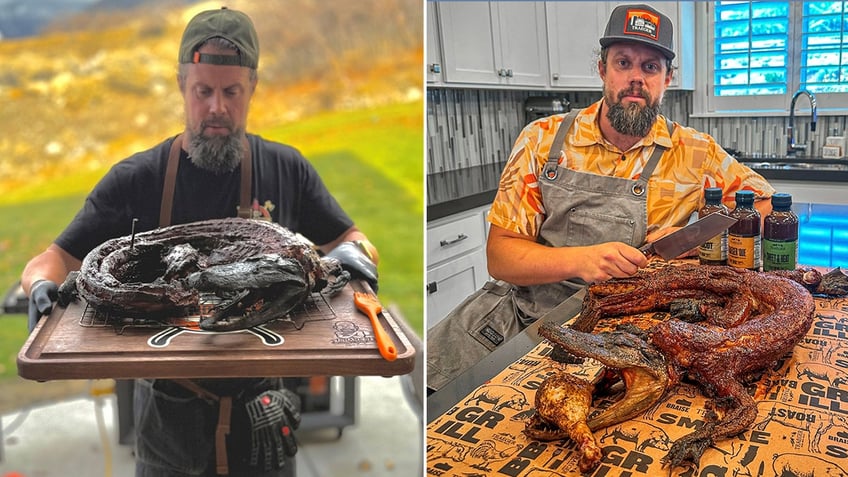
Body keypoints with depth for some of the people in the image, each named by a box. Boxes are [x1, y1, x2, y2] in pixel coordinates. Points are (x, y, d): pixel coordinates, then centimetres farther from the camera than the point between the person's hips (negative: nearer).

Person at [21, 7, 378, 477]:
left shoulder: (286, 170, -5)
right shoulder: (135, 179, -7)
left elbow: (351, 239, 4)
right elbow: (56, 259, -2)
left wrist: (354, 254, -18)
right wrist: (42, 285, -24)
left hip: (260, 404, 1)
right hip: (168, 411, 0)